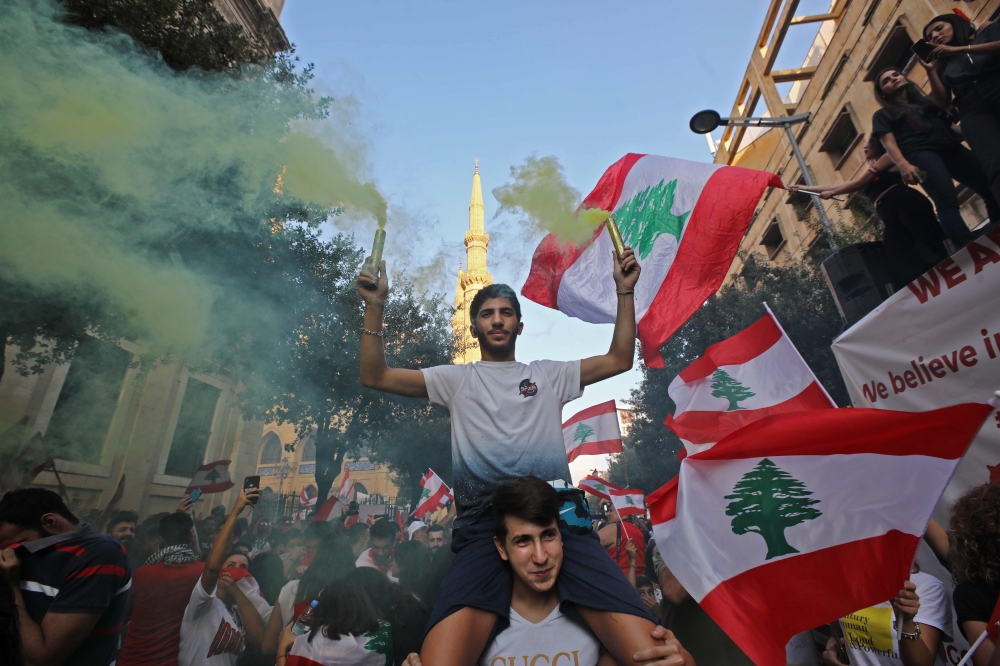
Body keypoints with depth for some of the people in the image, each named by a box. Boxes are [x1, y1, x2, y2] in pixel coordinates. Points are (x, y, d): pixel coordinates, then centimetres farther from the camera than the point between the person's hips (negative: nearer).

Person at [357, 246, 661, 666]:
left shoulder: (548, 374, 23)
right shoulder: (456, 379, 21)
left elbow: (619, 360, 21)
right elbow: (374, 376, 16)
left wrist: (625, 291, 16)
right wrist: (375, 305, 8)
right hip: (484, 523, 0)